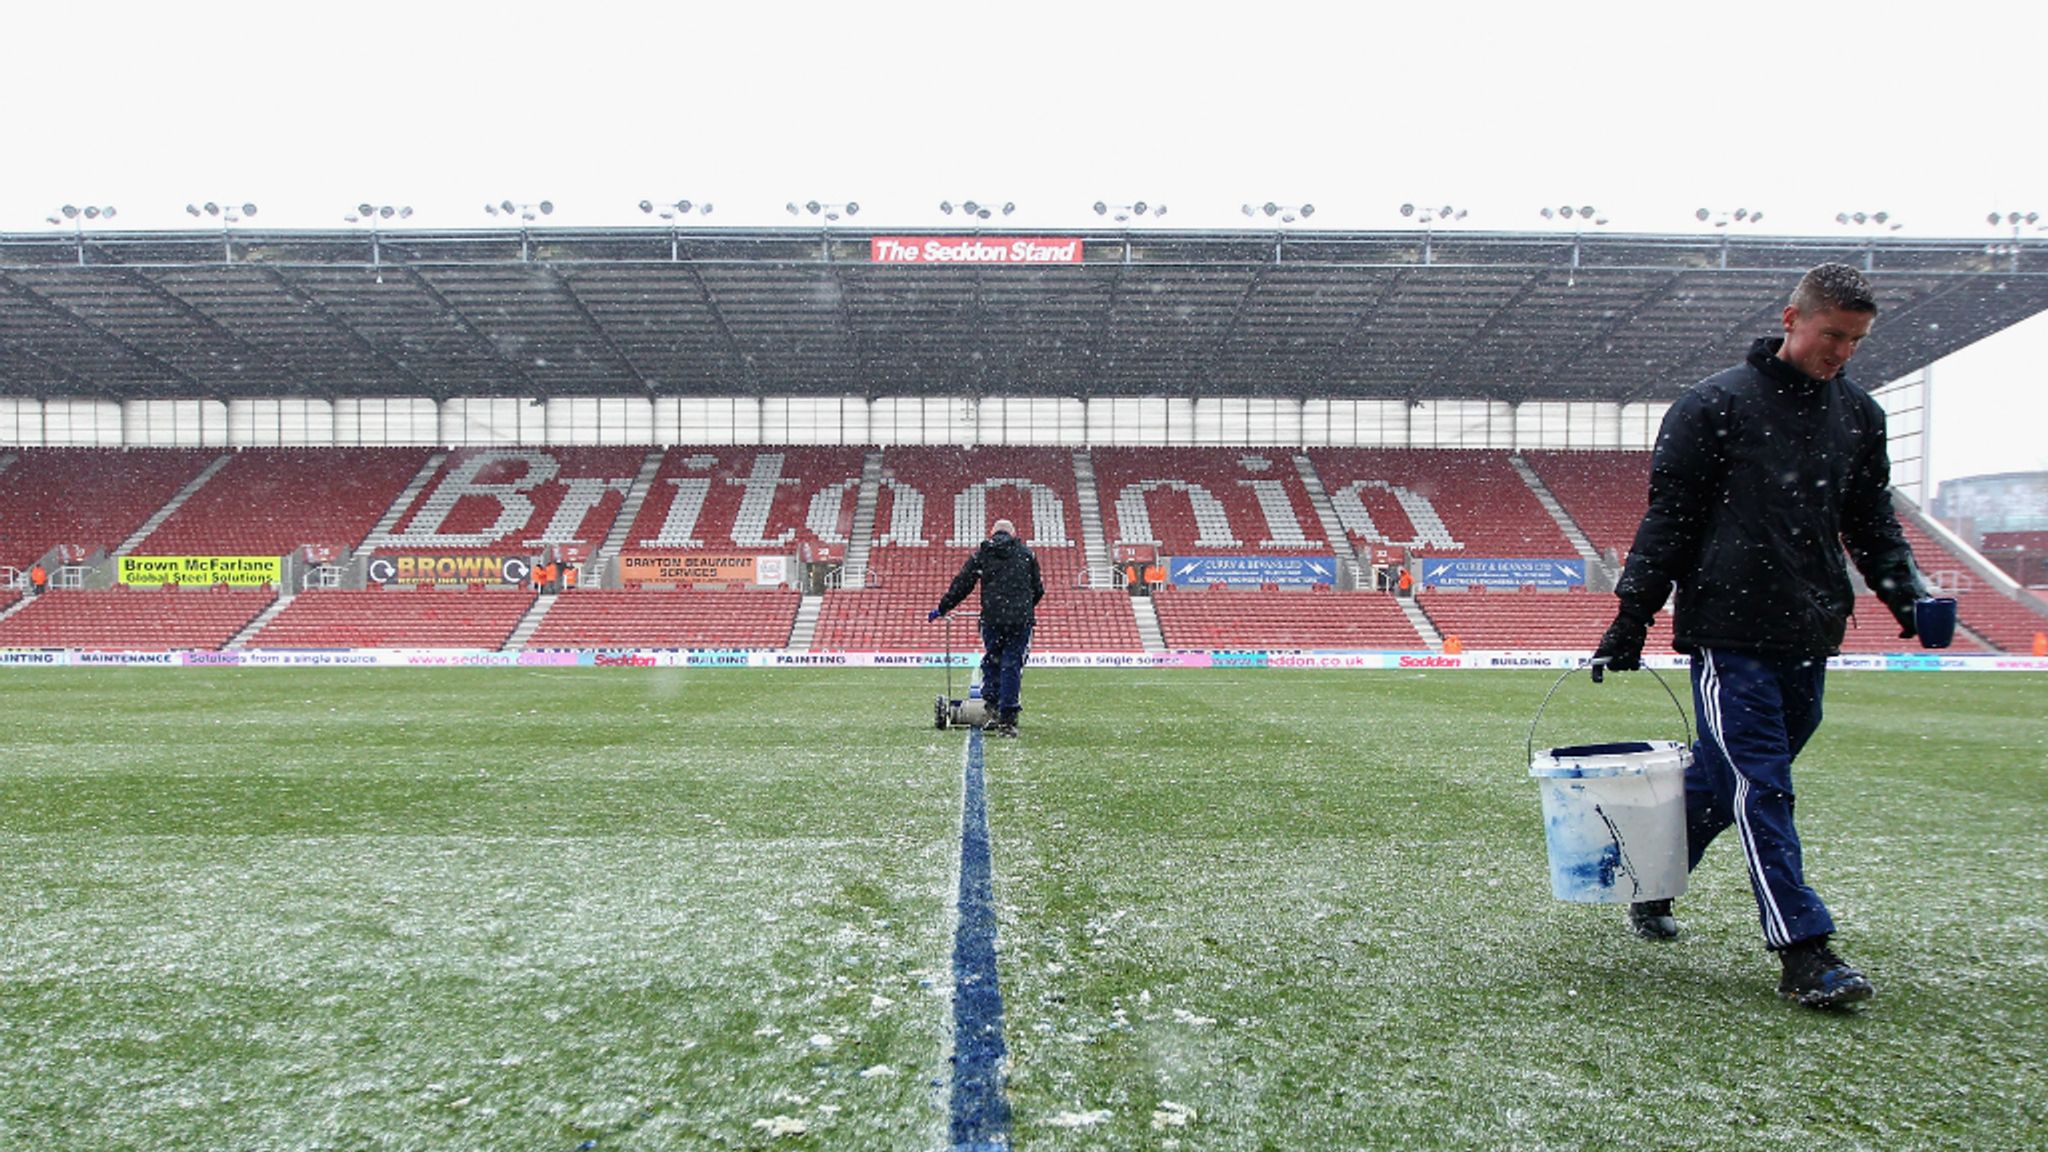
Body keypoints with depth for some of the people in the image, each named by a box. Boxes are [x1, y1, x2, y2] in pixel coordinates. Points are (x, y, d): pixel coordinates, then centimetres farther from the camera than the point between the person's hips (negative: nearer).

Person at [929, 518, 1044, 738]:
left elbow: (961, 585, 7)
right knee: (1012, 666, 1)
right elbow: (1038, 589, 14)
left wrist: (942, 609, 16)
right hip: (1021, 619, 0)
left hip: (992, 618, 0)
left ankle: (991, 701, 4)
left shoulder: (981, 554, 9)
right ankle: (1007, 721, -1)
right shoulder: (1026, 554, 11)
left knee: (991, 661, 19)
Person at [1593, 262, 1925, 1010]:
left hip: (1809, 637, 6)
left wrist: (1904, 592, 5)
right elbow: (1667, 517, -4)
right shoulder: (1716, 404, -3)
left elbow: (1873, 522, 21)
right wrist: (1632, 616, -7)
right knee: (1761, 786, -7)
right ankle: (1804, 954, -5)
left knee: (1726, 775, 12)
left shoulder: (1860, 416, 14)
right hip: (1728, 629, -6)